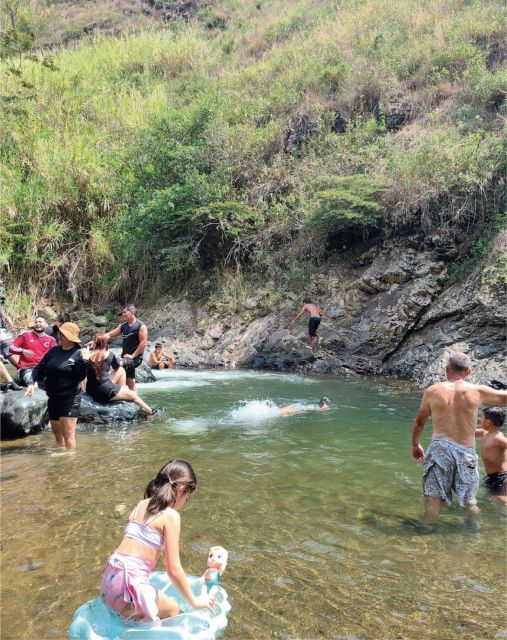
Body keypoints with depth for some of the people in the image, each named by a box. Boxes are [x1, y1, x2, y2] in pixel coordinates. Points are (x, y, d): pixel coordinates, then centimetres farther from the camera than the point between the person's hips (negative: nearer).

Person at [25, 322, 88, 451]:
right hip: (53, 397, 7)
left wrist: (84, 361, -30)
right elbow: (40, 368, 10)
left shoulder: (79, 353, -12)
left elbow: (79, 377, -18)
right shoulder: (54, 351, 6)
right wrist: (33, 382, -5)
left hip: (70, 398, -7)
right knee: (57, 432, 22)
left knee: (68, 434, -7)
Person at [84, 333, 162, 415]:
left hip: (91, 391, 5)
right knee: (133, 395, 22)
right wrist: (121, 361, 33)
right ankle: (150, 411, 40)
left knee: (121, 370, 22)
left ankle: (124, 394, 30)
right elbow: (116, 367, 13)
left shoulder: (87, 356, -4)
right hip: (105, 392, -5)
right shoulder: (109, 354, -7)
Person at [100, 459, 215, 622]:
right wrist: (194, 601, 5)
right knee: (172, 610, 16)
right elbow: (173, 570, -10)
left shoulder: (141, 504, 10)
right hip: (128, 585, -8)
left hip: (110, 578, 8)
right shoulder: (171, 515, -11)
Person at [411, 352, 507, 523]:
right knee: (470, 503, 16)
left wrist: (415, 445, 30)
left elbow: (419, 422, 16)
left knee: (433, 501, -1)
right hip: (466, 452, 1)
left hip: (439, 448, -1)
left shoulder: (432, 391, 6)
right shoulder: (478, 391, 3)